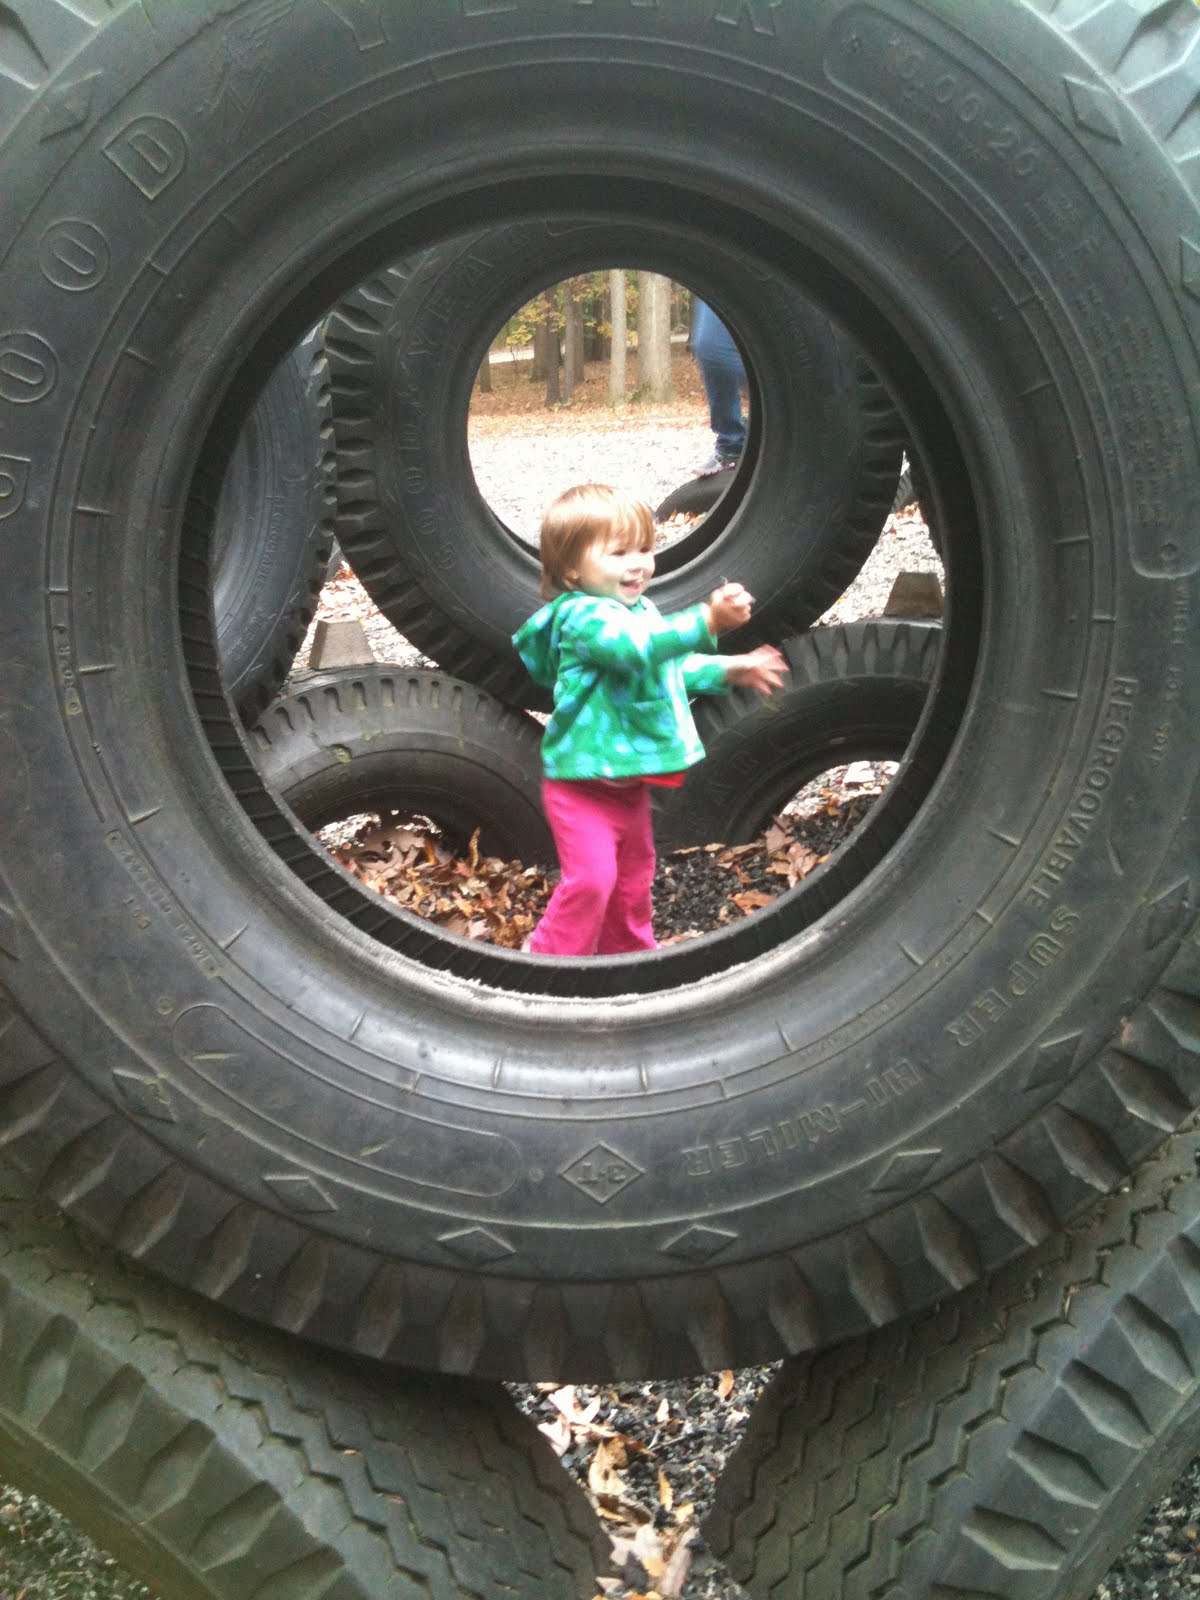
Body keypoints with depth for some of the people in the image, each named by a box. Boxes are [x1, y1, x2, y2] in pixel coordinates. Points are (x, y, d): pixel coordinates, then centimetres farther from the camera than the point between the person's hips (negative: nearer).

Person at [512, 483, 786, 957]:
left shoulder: (640, 611, 10)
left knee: (634, 873, 23)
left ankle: (627, 952, 41)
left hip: (628, 782, 10)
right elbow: (638, 647, -42)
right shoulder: (583, 616, -23)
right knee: (590, 879, -12)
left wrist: (728, 670, 13)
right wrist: (707, 621, -51)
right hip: (583, 784, -10)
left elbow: (676, 668, 25)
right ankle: (551, 959, 5)